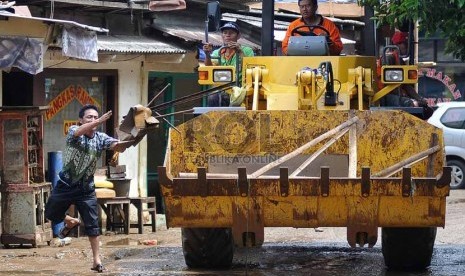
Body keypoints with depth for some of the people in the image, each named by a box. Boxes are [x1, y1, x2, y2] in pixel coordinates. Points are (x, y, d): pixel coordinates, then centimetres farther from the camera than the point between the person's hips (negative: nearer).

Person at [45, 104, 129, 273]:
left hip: (86, 188, 0)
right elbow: (81, 131, -38)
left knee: (92, 225, -5)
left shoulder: (101, 138, -6)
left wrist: (126, 142, -46)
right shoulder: (74, 131, -14)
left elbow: (119, 147, -20)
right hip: (66, 185, 0)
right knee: (51, 214, 15)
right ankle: (71, 222, 45)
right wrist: (99, 122, -57)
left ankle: (97, 260, 1)